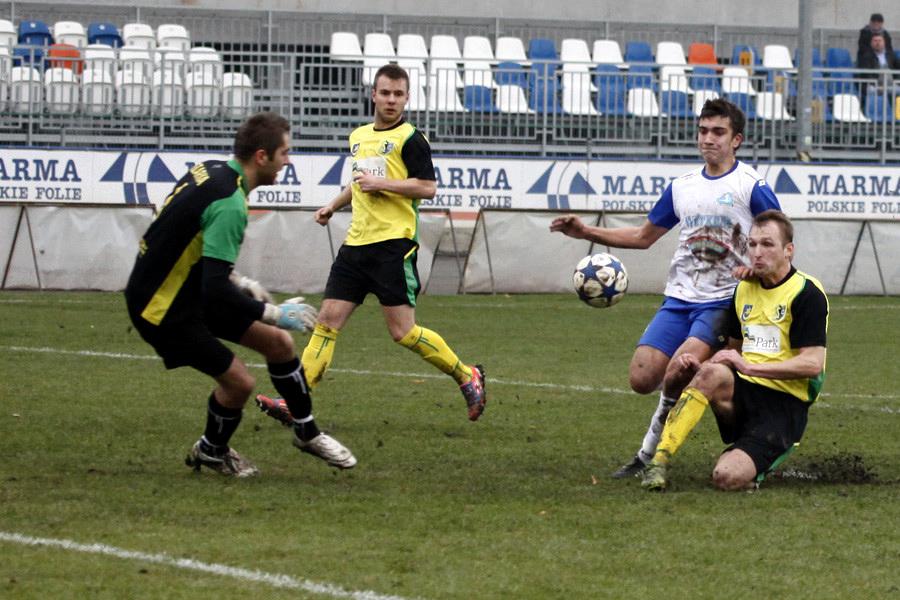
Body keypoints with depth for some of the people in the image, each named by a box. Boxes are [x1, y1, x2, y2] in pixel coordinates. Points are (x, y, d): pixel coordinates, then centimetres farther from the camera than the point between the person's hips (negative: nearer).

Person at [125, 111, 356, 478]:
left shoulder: (212, 171, 0)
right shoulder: (228, 204, -29)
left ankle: (307, 433, 25)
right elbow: (215, 290, -31)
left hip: (189, 289, 10)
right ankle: (211, 451, 21)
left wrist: (240, 283, 15)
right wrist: (275, 314, -21)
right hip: (162, 308, -10)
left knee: (278, 342, 8)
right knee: (238, 381, -9)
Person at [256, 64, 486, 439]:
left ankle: (467, 376, 11)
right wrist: (333, 206, 26)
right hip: (357, 241, 7)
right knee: (328, 320, -1)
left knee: (403, 331, -8)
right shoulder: (359, 136, 18)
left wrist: (380, 183, -16)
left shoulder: (410, 138, -5)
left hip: (394, 243, -7)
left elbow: (427, 187, -13)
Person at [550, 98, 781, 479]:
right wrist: (585, 232, 15)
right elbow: (644, 237, 23)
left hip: (722, 303, -6)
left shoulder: (751, 186, -4)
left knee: (676, 378, -24)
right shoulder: (682, 186, 13)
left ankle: (653, 453, -3)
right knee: (641, 379, -9)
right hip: (678, 300, 6)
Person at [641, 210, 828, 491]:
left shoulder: (806, 293, -8)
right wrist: (700, 367, 5)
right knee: (713, 372, -33)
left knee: (727, 477, -28)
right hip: (742, 393, 5)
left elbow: (813, 364, -16)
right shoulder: (744, 289, 15)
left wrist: (750, 367, -18)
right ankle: (659, 461, -30)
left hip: (784, 406, -5)